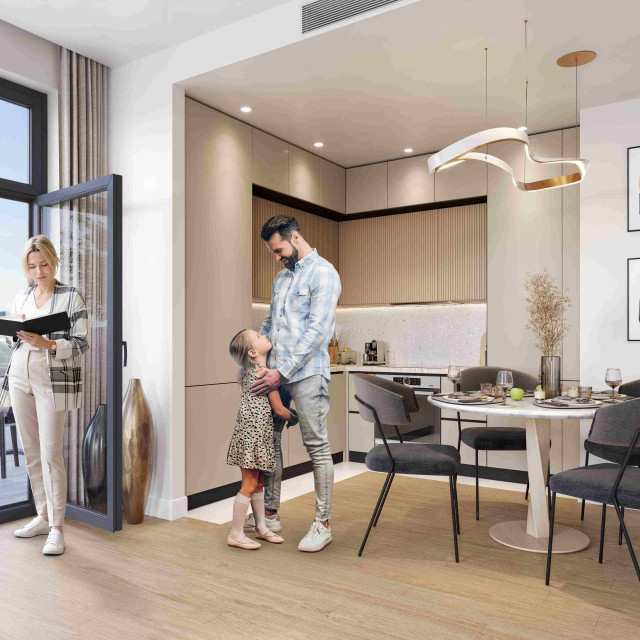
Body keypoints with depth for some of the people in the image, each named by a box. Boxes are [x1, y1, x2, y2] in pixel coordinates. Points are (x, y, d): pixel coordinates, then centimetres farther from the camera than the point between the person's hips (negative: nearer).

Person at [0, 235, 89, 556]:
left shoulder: (71, 297, -3)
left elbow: (80, 343, -8)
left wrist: (47, 344, -24)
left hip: (52, 380, -6)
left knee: (52, 452, -8)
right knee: (30, 451, 10)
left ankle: (57, 527, -1)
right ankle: (42, 516, 23)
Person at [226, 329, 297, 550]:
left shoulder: (245, 371, 9)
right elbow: (279, 409, -11)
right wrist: (294, 417, 8)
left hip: (255, 433, 9)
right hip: (253, 433, -9)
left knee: (258, 482, 16)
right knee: (249, 485, -1)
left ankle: (261, 528, 28)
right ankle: (235, 534, 9)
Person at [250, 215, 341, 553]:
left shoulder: (323, 273, -6)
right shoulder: (282, 276, 20)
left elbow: (317, 330, -15)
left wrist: (282, 372, -17)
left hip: (307, 373, -8)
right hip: (276, 373, 8)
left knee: (317, 446, -2)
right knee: (268, 439, 10)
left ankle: (322, 524, 9)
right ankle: (270, 514, 24)